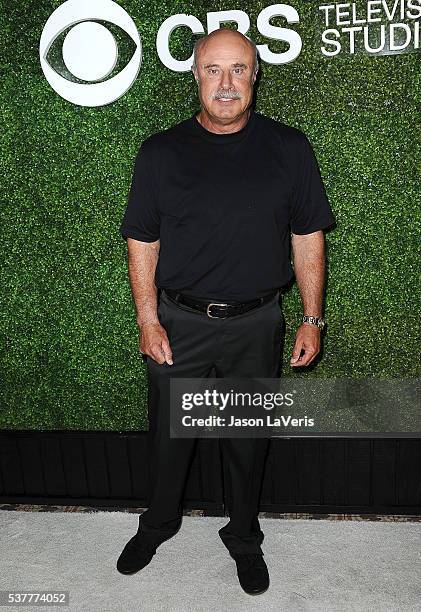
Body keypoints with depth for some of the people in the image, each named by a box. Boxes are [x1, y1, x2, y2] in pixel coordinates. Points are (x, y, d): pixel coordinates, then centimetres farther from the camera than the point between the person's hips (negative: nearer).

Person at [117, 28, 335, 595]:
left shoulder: (289, 148, -1)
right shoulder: (161, 152, -2)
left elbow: (308, 237, 2)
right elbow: (142, 241, 1)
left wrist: (312, 320, -1)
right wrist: (148, 323, -4)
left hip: (256, 325, 0)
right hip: (179, 323, 0)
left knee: (249, 440, 15)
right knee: (169, 434, 16)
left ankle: (244, 538, 41)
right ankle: (159, 523, 45)